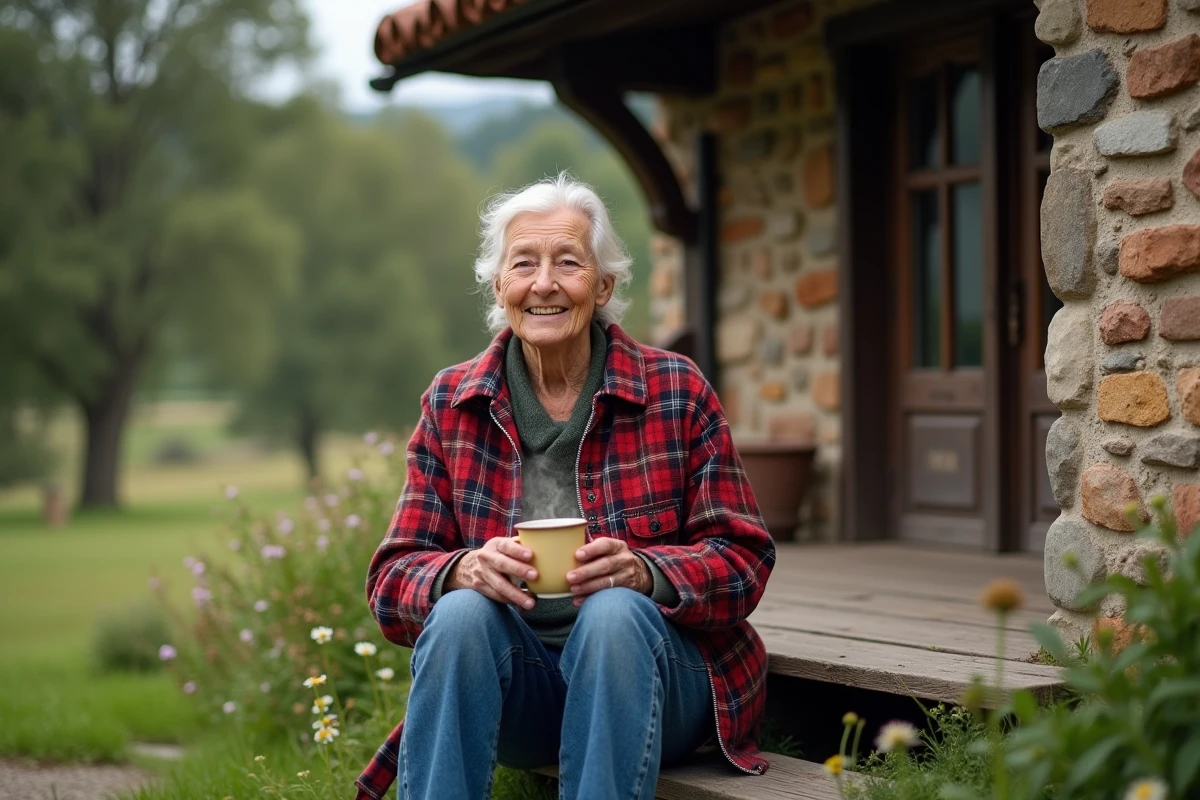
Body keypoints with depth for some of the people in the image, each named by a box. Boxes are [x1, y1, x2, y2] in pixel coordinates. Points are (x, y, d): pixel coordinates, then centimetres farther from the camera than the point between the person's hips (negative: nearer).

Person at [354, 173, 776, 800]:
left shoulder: (677, 390, 1)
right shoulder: (451, 403, 6)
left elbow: (742, 561, -2)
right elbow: (393, 578, 2)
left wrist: (643, 571, -23)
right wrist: (466, 571, -22)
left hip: (645, 661, -1)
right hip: (515, 687, 1)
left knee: (614, 613, -33)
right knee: (461, 614, -29)